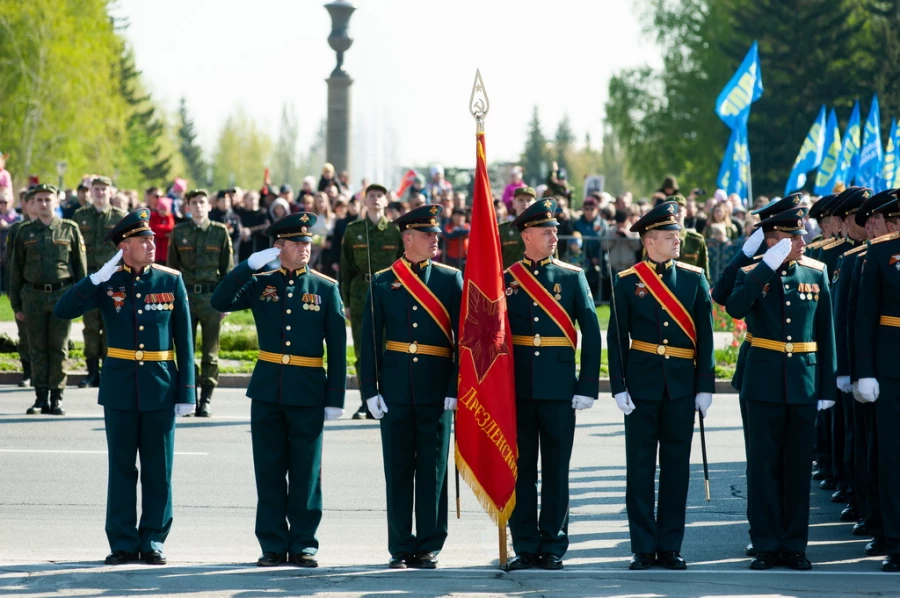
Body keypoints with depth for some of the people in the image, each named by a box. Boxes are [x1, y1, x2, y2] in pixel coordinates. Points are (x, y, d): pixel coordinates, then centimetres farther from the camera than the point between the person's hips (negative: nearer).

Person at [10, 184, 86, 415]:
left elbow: (81, 267, 6)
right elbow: (16, 270, 11)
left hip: (61, 294, -1)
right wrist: (16, 305, 7)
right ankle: (41, 397, 9)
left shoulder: (70, 230, 4)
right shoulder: (25, 232, 8)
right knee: (38, 349, 3)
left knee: (59, 349, 0)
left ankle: (57, 398, 5)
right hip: (33, 296, 1)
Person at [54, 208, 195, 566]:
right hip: (120, 387, 0)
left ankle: (153, 541, 12)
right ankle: (123, 543, 11)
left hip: (160, 387, 0)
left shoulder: (170, 281, 1)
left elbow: (184, 340, 2)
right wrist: (99, 278, -18)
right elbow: (62, 311, -11)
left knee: (158, 468, 4)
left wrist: (186, 391, -1)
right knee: (121, 467, 5)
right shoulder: (108, 282, 0)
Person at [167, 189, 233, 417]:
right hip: (186, 295, 1)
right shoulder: (178, 233, 8)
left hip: (212, 296, -1)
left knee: (210, 352, 2)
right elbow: (172, 267, 12)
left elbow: (228, 267, 5)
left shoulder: (220, 232, 5)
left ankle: (206, 400, 7)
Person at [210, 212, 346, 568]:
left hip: (308, 392, -1)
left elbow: (337, 348, 2)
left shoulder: (326, 288, 3)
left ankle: (303, 544, 10)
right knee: (269, 470, 4)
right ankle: (273, 545, 11)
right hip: (267, 390, 1)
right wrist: (250, 264, -13)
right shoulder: (261, 284, 6)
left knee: (306, 472, 2)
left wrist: (335, 398, -3)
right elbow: (220, 302, -8)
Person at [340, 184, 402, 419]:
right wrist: (346, 302, 4)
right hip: (361, 296, 1)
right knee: (363, 350, 1)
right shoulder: (353, 230, 8)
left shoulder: (395, 231, 5)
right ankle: (367, 404, 8)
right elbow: (346, 268, 9)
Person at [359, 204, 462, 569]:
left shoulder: (451, 279, 4)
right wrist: (370, 390, -4)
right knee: (398, 469, 3)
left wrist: (457, 387, -7)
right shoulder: (382, 283, 5)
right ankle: (401, 549, 10)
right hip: (396, 389, 0)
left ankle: (429, 547, 9)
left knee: (433, 470, 2)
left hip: (437, 390, 0)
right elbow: (369, 341, 4)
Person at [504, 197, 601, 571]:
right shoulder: (505, 279, 5)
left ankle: (553, 547, 9)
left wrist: (587, 387, -4)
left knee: (556, 469, 3)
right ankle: (525, 547, 9)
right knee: (521, 469, 4)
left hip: (558, 387, 0)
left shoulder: (572, 277, 5)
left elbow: (591, 334, 2)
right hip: (516, 387, 1)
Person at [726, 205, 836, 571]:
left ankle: (794, 544, 13)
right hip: (764, 381, -2)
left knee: (798, 465, 6)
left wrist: (827, 386, 4)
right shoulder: (752, 274, -2)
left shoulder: (817, 273, 5)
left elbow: (825, 332, 6)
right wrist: (768, 266, -24)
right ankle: (766, 545, 9)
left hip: (804, 382, 2)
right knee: (764, 465, 2)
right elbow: (735, 309, -24)